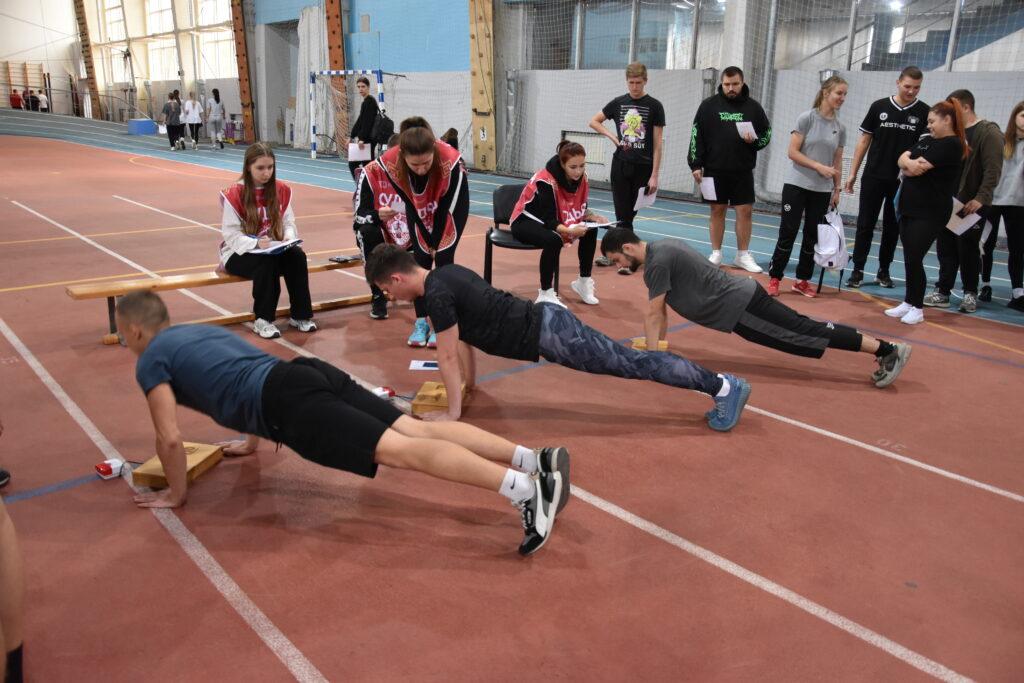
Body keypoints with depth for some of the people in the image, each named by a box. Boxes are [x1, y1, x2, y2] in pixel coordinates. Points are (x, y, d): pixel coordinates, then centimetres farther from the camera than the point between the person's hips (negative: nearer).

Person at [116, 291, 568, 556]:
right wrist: (251, 441, 56)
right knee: (416, 430, -4)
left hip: (288, 403, -8)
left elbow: (170, 438, 4)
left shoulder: (151, 361, 13)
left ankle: (526, 489, -35)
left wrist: (176, 494, 19)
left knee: (400, 450, -22)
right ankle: (537, 459, -17)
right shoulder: (201, 330, 37)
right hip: (308, 373, 8)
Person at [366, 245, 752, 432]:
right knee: (632, 362, 12)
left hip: (545, 334, -9)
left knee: (630, 365, -6)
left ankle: (724, 387, -1)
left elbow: (447, 357, -14)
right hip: (545, 319, 9)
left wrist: (453, 413, -6)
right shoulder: (445, 274, 15)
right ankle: (722, 385, 17)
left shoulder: (436, 295, -16)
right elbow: (465, 333, 26)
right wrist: (470, 381, 32)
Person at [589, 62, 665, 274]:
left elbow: (657, 144, -4)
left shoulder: (654, 106, -2)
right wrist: (612, 136, 0)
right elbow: (594, 121, 17)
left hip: (642, 167, -2)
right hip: (620, 165, 2)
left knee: (628, 214, 2)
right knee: (622, 215, 5)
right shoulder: (618, 103, 6)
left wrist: (654, 175, -9)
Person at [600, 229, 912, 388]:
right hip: (741, 297, 9)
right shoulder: (659, 248, 14)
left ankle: (888, 350, -5)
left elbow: (654, 314, -15)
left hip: (739, 307, -9)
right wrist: (658, 343, 25)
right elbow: (661, 309, 23)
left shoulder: (656, 262, -17)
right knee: (803, 330, 10)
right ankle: (886, 349, 14)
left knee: (803, 334, -7)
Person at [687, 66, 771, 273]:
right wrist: (696, 165, -4)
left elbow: (766, 134, 10)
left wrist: (754, 141, -12)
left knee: (745, 211, 1)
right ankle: (716, 254, 16)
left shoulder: (753, 107, 3)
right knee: (717, 210, 6)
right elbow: (696, 136, 1)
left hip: (743, 170, 1)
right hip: (714, 169, -1)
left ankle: (743, 255, 11)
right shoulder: (709, 105, 0)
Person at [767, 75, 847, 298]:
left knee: (812, 235, 7)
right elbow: (793, 152, -10)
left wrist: (837, 190, 8)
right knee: (788, 232, -4)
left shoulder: (840, 128, 8)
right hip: (796, 185, -4)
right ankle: (774, 278, 4)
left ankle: (802, 280, 15)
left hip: (822, 191, 4)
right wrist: (819, 167, -16)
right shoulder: (806, 118, -5)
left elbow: (837, 162, 13)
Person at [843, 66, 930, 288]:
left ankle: (884, 271, 20)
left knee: (892, 228, 9)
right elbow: (864, 140, 6)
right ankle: (857, 270, 7)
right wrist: (853, 173, 3)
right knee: (865, 225, 1)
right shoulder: (879, 107, 2)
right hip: (873, 177, 0)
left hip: (903, 181, 0)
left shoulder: (924, 113, 0)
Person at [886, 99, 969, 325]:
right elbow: (902, 159, 5)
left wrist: (909, 167, 2)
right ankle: (909, 302, 22)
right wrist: (909, 163, -16)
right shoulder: (927, 140, 15)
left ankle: (917, 308, 8)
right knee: (909, 258, 11)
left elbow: (918, 168, -19)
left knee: (914, 259, -5)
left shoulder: (952, 145, -12)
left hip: (930, 213, -8)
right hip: (909, 208, 8)